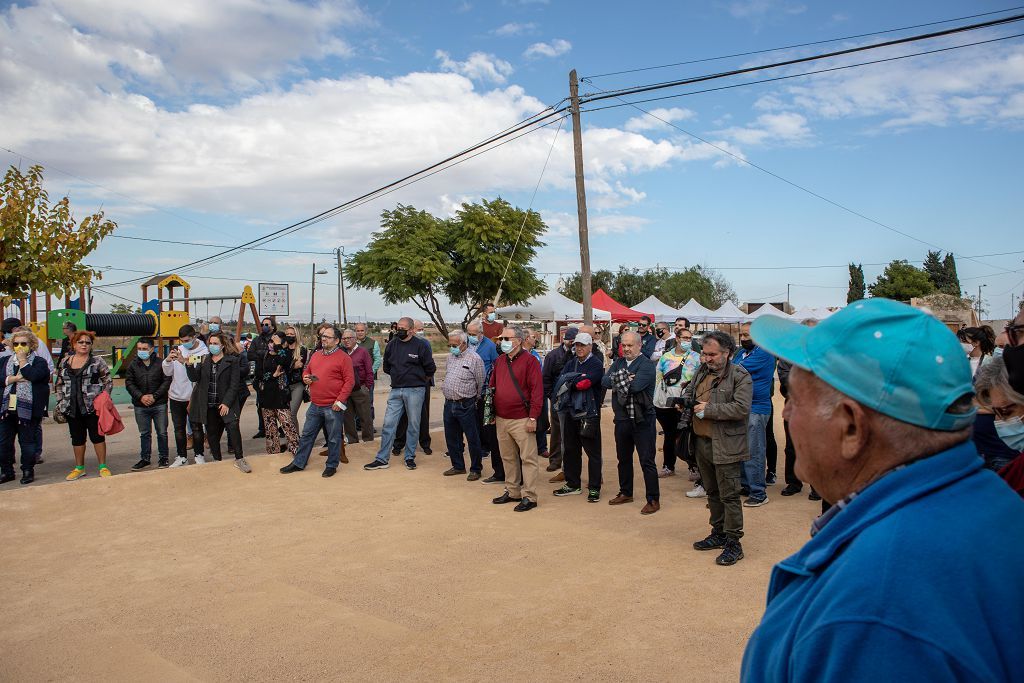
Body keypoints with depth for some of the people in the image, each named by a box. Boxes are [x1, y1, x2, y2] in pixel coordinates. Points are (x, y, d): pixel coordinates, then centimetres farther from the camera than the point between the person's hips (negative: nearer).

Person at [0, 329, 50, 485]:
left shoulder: (39, 361, 0)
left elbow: (33, 376, -19)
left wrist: (22, 360, -10)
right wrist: (15, 378, -13)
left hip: (28, 409, -4)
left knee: (27, 441, 3)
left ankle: (28, 471, 16)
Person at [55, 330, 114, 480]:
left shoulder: (97, 361, -1)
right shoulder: (65, 363, 10)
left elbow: (108, 382, 0)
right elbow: (59, 385, 16)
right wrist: (60, 404, 9)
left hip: (92, 407, -4)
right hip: (72, 409, 4)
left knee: (97, 436, 2)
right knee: (77, 438, 11)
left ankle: (103, 467, 9)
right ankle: (79, 468, 22)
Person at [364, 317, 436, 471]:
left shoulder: (421, 345, -7)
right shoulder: (391, 345, 6)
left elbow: (430, 369, -1)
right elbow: (386, 367, 20)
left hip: (415, 391, -4)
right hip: (396, 390, 4)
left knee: (413, 425, 5)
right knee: (388, 423, 1)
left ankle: (410, 457, 17)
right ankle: (382, 459, 6)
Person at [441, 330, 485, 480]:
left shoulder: (474, 358, -11)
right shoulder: (451, 357, 12)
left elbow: (481, 383, -5)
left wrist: (475, 399, 5)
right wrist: (446, 390, 16)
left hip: (465, 405, -7)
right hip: (449, 404, 7)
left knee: (472, 439, 1)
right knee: (451, 438, 14)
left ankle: (475, 469, 13)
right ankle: (458, 466, 29)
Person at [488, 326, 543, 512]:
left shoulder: (529, 361, -8)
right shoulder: (499, 361, 12)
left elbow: (537, 390, -13)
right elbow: (493, 387, 19)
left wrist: (533, 418, -17)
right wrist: (492, 413, 13)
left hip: (521, 420, -7)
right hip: (501, 419, 7)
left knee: (528, 458, -3)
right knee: (508, 457, 15)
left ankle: (529, 496, 4)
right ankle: (512, 492, 26)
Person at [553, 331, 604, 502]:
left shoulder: (596, 364, -5)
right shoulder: (571, 363, 13)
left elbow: (585, 383, -21)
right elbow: (560, 382, -1)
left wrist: (568, 381, -8)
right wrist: (577, 378, -15)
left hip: (589, 413, -6)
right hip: (570, 411, 6)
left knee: (593, 452, 1)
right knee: (570, 450, 13)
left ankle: (594, 488, 8)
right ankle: (572, 485, 25)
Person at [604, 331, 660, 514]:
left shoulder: (646, 365, -10)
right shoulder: (619, 363, 10)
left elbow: (636, 385, -25)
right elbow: (605, 381, -4)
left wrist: (617, 378, -11)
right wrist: (623, 379, -19)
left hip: (642, 419, -7)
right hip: (622, 418, 7)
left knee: (647, 461, -1)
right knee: (623, 458, 18)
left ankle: (653, 500, 8)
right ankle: (625, 493, 34)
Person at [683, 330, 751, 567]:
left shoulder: (740, 376, -12)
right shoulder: (702, 370, 10)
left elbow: (741, 408, -23)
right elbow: (690, 390, 26)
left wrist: (709, 410, -21)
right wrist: (685, 399, 3)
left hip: (726, 446, -7)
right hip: (701, 442, 8)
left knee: (729, 495, -1)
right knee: (712, 493, 19)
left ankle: (733, 543, 9)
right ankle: (718, 534, 33)